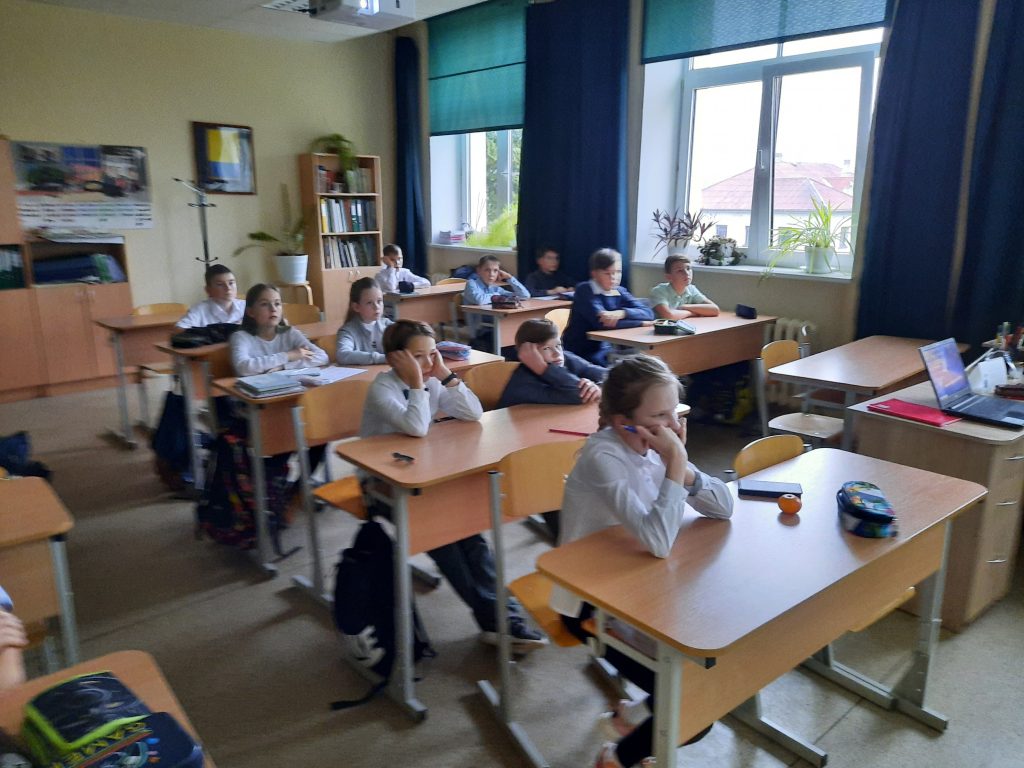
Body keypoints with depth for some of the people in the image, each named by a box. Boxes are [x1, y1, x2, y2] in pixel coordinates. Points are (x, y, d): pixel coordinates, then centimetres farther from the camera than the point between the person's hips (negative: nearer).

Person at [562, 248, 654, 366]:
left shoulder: (620, 292, 6)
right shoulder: (584, 290, -12)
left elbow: (648, 313, -6)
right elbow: (602, 321, -26)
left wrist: (622, 313, -25)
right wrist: (641, 323, -17)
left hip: (606, 351, 6)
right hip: (579, 355, -6)